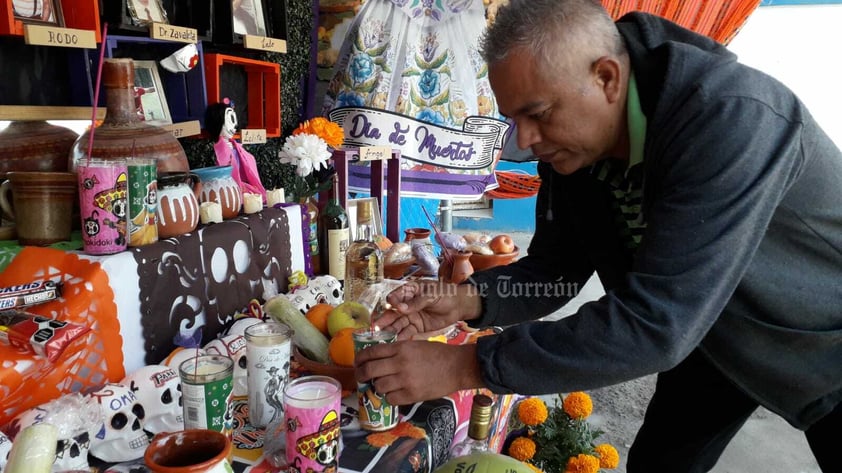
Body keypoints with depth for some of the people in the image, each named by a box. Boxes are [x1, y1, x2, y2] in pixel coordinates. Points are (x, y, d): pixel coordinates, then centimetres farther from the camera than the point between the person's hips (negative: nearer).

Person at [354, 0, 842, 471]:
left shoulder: (733, 119, -39)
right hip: (717, 337, 5)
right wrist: (468, 299, -27)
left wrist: (466, 364, -42)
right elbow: (555, 267, -7)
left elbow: (656, 322, -45)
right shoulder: (569, 148, -17)